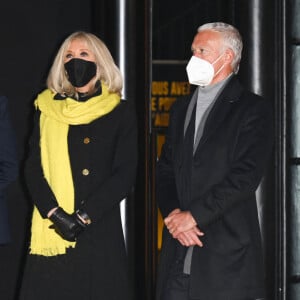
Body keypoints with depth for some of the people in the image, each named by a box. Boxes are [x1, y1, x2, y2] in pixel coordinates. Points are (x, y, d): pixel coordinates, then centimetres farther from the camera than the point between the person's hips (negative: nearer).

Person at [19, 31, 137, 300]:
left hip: (100, 231, -1)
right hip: (51, 233, 1)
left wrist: (83, 216, -11)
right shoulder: (47, 108, 11)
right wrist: (55, 214, -10)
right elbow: (33, 169, 6)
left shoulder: (121, 111, 6)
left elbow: (125, 174, -1)